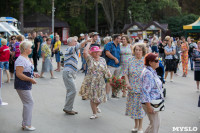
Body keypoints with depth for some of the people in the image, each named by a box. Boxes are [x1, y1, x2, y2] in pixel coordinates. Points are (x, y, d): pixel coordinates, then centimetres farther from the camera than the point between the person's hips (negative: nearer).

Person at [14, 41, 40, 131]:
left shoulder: (26, 58, 13)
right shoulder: (21, 60, -19)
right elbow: (19, 74, -25)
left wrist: (33, 74, 8)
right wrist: (31, 79, -23)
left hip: (26, 85, 10)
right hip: (22, 85, -10)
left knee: (27, 103, 13)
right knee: (29, 103, -7)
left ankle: (25, 123, 22)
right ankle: (27, 125, 0)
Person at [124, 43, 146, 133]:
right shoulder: (130, 60, 1)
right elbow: (126, 73, 3)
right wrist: (127, 83, -10)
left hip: (142, 88, -3)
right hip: (132, 88, 3)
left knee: (140, 106, 3)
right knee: (133, 106, 11)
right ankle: (136, 125, 30)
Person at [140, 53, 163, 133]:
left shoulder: (152, 71, 10)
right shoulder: (148, 73, -22)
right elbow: (145, 91, -25)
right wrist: (148, 106, -25)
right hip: (150, 102, -10)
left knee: (157, 123, 17)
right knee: (154, 124, -2)